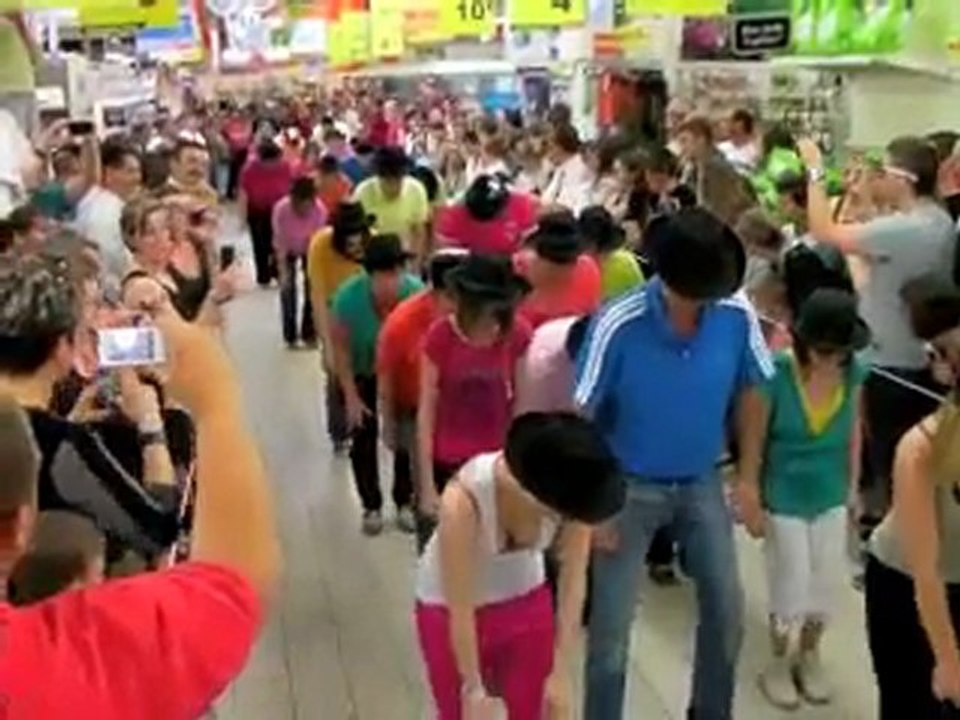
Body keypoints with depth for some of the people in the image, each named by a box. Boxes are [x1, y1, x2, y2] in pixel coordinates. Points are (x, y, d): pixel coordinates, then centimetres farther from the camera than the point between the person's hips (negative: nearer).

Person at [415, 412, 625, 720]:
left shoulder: (572, 489, -28)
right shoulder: (463, 500, -38)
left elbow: (574, 583, -16)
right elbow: (461, 612, -26)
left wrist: (560, 673, -11)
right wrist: (473, 689, -15)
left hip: (526, 601, 3)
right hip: (449, 609, -3)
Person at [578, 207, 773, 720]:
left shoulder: (737, 314, -17)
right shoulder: (618, 325, -27)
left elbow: (749, 393, 1)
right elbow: (582, 418, -16)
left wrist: (748, 477, 1)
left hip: (701, 483, 4)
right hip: (628, 486, -3)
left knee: (727, 612, 15)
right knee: (611, 624, 3)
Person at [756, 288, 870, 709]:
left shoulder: (854, 373, -13)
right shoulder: (776, 374, -25)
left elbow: (853, 430, 2)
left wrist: (853, 488, 9)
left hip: (831, 498, 4)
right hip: (784, 499, -4)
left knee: (826, 584, 16)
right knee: (790, 586, 8)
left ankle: (809, 655, 42)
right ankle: (779, 662, 34)